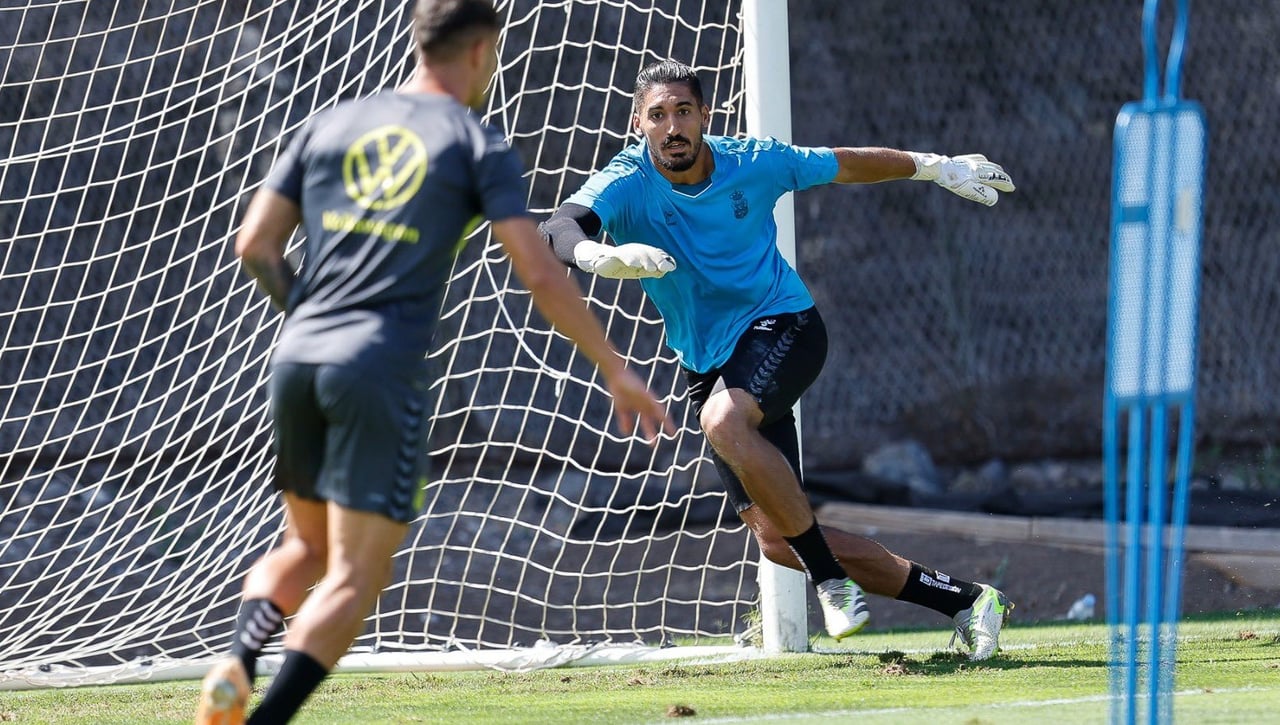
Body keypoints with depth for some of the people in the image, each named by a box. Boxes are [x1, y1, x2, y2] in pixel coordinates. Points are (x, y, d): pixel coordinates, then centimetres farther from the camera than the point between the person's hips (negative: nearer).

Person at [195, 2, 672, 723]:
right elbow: (541, 275, -3)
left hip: (297, 359, 5)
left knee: (308, 546, 22)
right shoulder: (478, 144, 3)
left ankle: (241, 657, -6)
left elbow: (255, 245, 11)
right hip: (383, 371, -5)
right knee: (355, 576, -3)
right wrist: (617, 372, 4)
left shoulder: (329, 127, 16)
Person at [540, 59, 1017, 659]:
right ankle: (961, 599, 9)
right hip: (706, 363, 3)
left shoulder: (753, 164, -9)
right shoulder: (627, 185, -13)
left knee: (724, 420, -37)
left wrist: (937, 166, 19)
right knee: (776, 542, -3)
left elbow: (846, 165, 10)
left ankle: (831, 578, -25)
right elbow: (557, 229, -33)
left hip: (781, 325, -3)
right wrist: (600, 256, -55)